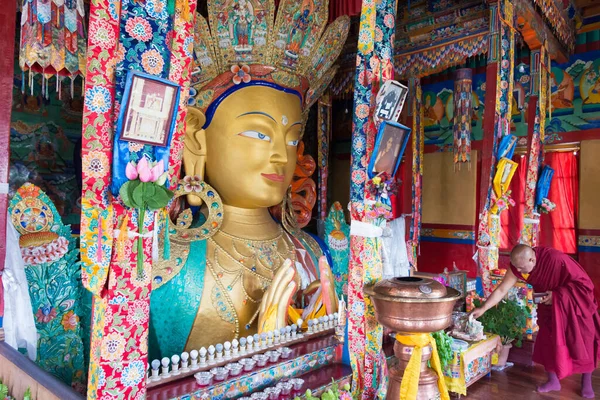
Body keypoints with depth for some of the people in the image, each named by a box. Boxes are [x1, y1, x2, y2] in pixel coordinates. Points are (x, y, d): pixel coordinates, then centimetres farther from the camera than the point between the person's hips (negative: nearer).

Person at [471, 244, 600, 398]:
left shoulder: (557, 260, -37)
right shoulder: (518, 266, -22)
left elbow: (584, 283, -26)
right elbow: (501, 290, -15)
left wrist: (556, 294, -32)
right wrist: (483, 309, -18)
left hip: (574, 304, -4)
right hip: (549, 306, 4)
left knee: (583, 343, 6)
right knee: (547, 342, 5)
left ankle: (587, 383, 27)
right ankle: (553, 381, 23)